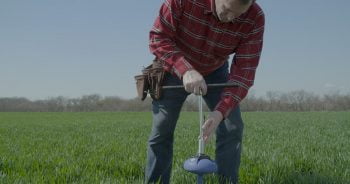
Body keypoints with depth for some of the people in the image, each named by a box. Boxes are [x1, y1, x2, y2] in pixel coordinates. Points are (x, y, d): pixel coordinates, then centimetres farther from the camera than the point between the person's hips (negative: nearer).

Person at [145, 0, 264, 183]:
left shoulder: (255, 19, -29)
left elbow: (244, 70, -29)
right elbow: (158, 37, -28)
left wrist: (221, 111, -41)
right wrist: (185, 70, -44)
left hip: (216, 72, 1)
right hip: (175, 69, -1)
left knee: (232, 128, -11)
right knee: (161, 131, -1)